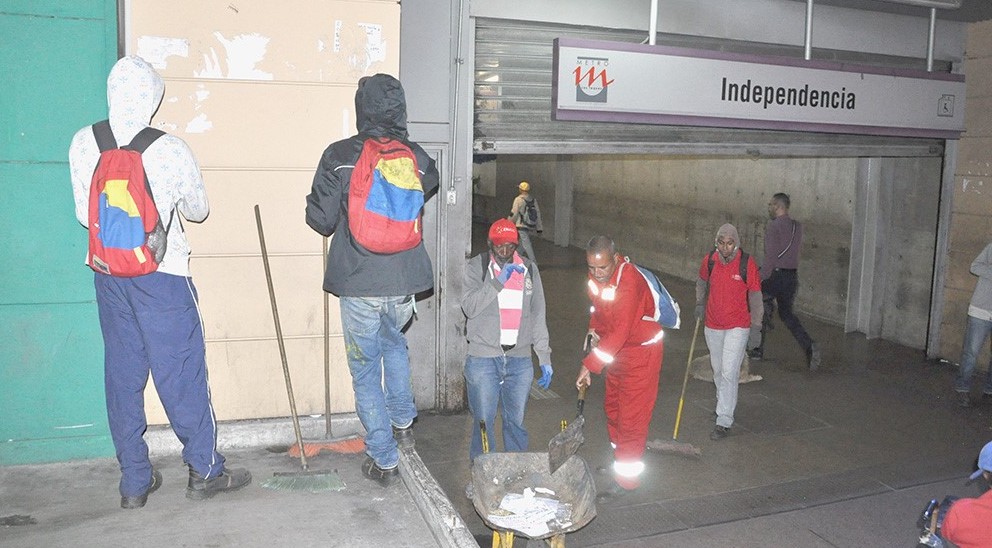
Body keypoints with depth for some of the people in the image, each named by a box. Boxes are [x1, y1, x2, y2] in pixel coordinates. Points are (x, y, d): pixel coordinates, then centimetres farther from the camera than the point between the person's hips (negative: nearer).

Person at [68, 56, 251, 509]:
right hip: (162, 274, -4)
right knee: (181, 370, 5)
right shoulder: (171, 149, -14)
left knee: (122, 373, 12)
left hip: (109, 273, 4)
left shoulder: (83, 143, -4)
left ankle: (134, 480, 21)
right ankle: (205, 470, 17)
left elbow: (85, 213, 5)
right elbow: (198, 210, 1)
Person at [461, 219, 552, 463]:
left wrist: (544, 358, 9)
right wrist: (498, 281, -20)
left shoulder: (529, 269, 9)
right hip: (483, 358, -2)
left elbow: (538, 316, 12)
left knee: (516, 422, 11)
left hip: (520, 358, 3)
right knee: (483, 422, 4)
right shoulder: (476, 266, 0)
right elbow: (470, 307, -13)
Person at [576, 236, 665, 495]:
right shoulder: (596, 274, -6)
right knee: (612, 405, 20)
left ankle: (628, 476, 10)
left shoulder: (629, 282, -33)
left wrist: (590, 364, -39)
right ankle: (619, 457, 39)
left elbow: (619, 332, -37)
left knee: (632, 413, -3)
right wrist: (594, 329, 0)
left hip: (641, 350, -9)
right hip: (616, 349, 9)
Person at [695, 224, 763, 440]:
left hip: (738, 327, -4)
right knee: (718, 370, 18)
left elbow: (755, 297, -7)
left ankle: (724, 421, -4)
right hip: (712, 325, 4)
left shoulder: (747, 264, -14)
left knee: (729, 374, -9)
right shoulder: (709, 260, -4)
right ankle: (724, 403, 41)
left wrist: (755, 327, -6)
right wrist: (700, 303, 13)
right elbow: (702, 282, 19)